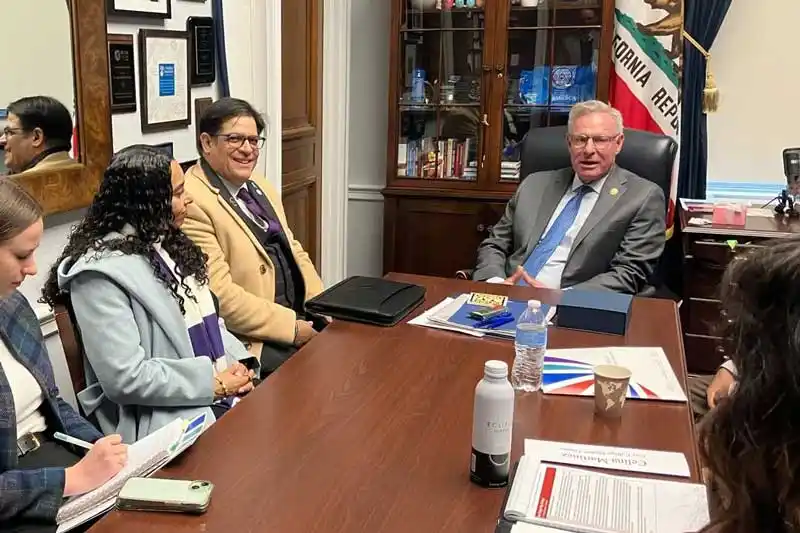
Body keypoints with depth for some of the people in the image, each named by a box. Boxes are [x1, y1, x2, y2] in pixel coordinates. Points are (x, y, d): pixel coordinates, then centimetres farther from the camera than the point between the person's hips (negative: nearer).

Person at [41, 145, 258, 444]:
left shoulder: (169, 245, 12)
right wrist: (214, 384, -16)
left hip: (222, 387, 8)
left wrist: (238, 363, -1)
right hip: (163, 417, -8)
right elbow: (125, 378, -21)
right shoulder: (102, 270, -16)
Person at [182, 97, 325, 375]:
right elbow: (219, 292, -20)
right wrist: (291, 327, -18)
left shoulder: (260, 186, 14)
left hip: (301, 315, 9)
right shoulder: (191, 201, -15)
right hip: (252, 341, -9)